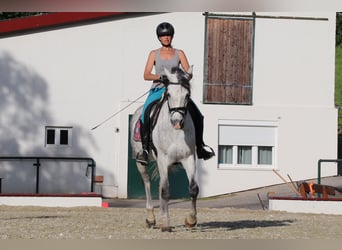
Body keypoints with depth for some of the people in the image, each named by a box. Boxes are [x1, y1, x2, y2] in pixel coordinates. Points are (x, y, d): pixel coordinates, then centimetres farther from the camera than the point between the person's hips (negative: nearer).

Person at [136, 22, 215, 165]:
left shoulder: (179, 54, 11)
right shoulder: (154, 54, 10)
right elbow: (146, 75, 1)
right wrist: (159, 77, -18)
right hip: (158, 90, -1)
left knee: (196, 114, -15)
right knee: (145, 114, -30)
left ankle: (200, 147, 1)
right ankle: (144, 149, -26)